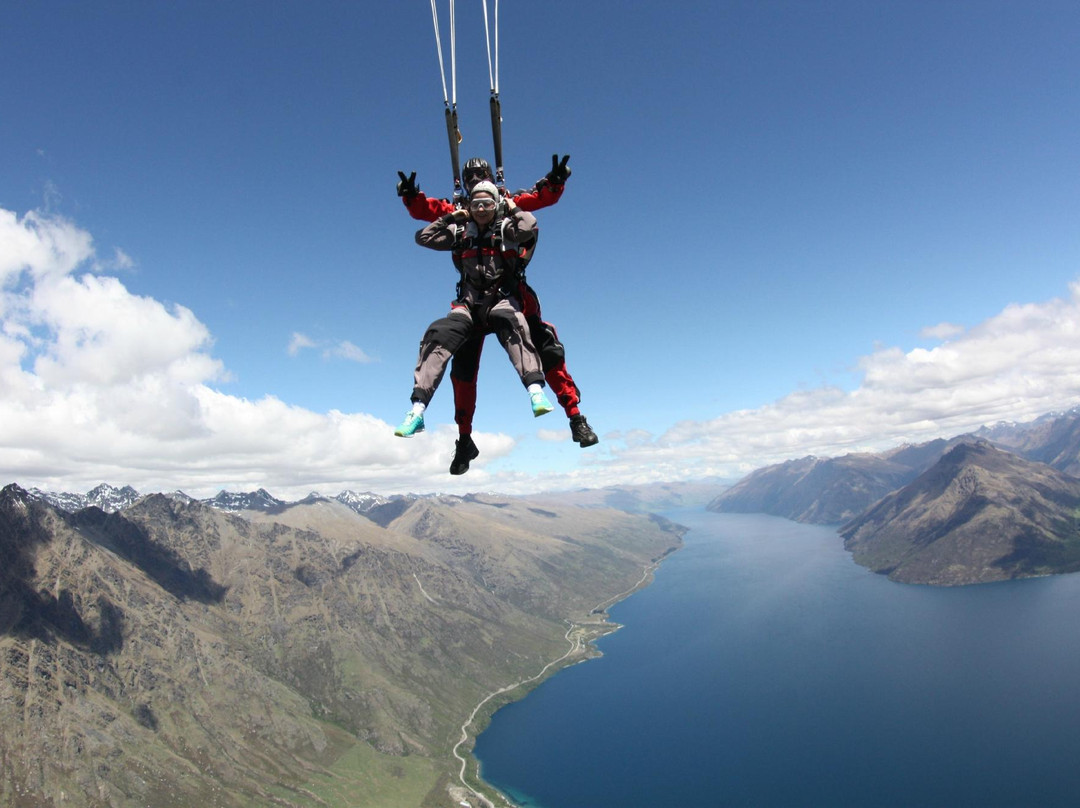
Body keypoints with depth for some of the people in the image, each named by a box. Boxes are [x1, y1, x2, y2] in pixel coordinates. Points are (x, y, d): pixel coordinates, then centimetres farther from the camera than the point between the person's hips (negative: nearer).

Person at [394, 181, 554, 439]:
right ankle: (417, 410, -24)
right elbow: (423, 237, 12)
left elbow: (529, 226, -18)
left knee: (512, 323, -38)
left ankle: (535, 391, -47)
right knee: (437, 335, -22)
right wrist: (449, 218, 9)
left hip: (501, 299, -2)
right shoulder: (461, 232, 12)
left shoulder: (505, 228, 3)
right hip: (468, 303, 3)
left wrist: (513, 208, -1)